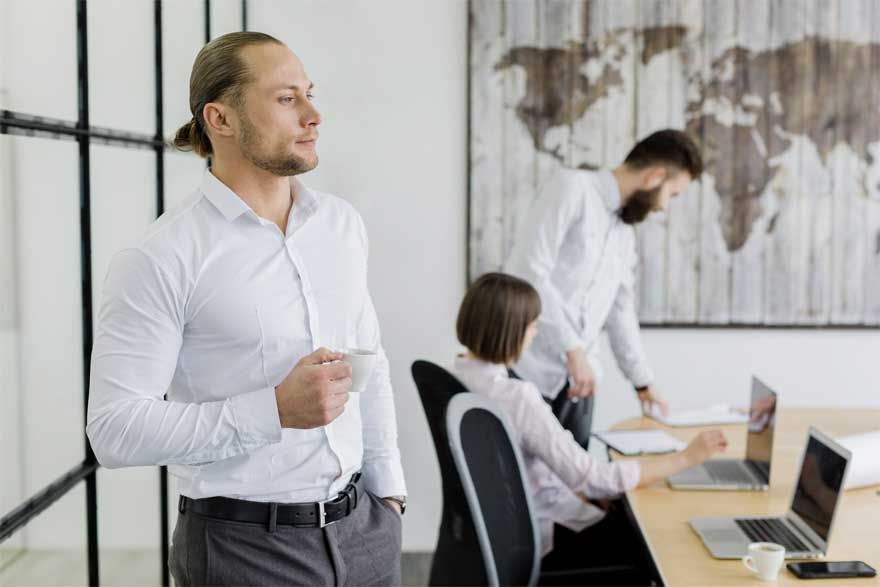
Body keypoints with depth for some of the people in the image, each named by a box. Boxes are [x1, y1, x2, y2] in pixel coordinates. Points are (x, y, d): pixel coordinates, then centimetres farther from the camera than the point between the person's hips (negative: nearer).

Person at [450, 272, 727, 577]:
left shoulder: (458, 376, -2)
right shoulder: (517, 397, -30)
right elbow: (593, 479, -28)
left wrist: (573, 492, 7)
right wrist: (686, 457, -21)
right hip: (537, 536, -8)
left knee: (627, 519, 22)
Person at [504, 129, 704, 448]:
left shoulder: (625, 234, 18)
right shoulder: (572, 187, -8)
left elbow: (621, 311, 29)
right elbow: (527, 270, -18)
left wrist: (643, 381, 35)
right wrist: (572, 348, -18)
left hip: (576, 380, 8)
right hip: (527, 370, -7)